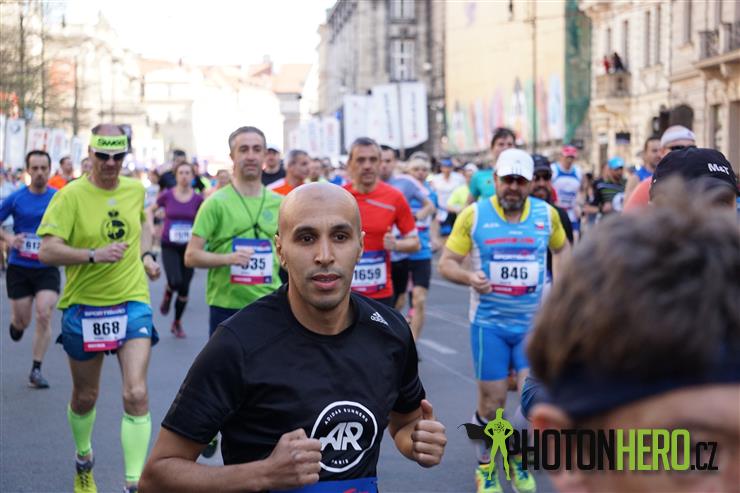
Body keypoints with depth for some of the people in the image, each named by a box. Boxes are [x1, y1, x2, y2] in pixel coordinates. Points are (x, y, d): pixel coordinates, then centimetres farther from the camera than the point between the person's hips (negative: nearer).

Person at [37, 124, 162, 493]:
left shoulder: (136, 189, 2)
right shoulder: (71, 196, -12)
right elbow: (48, 251, -19)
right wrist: (95, 255, -29)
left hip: (132, 302, 2)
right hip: (84, 306, -2)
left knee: (136, 394, -13)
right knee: (85, 397, 15)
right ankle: (83, 459, 44)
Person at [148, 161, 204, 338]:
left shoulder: (198, 199, -3)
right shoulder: (167, 196, -4)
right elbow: (150, 210, 12)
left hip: (188, 247, 1)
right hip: (169, 247, -1)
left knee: (184, 288, 5)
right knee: (176, 281, -21)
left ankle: (177, 323, 23)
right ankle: (167, 294, 16)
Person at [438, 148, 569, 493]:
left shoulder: (546, 213, 1)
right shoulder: (473, 214, -7)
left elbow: (561, 248, 20)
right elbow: (447, 263, -6)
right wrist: (469, 277, -26)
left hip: (534, 322, 2)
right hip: (489, 322, -2)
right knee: (491, 401, 3)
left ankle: (519, 459, 21)